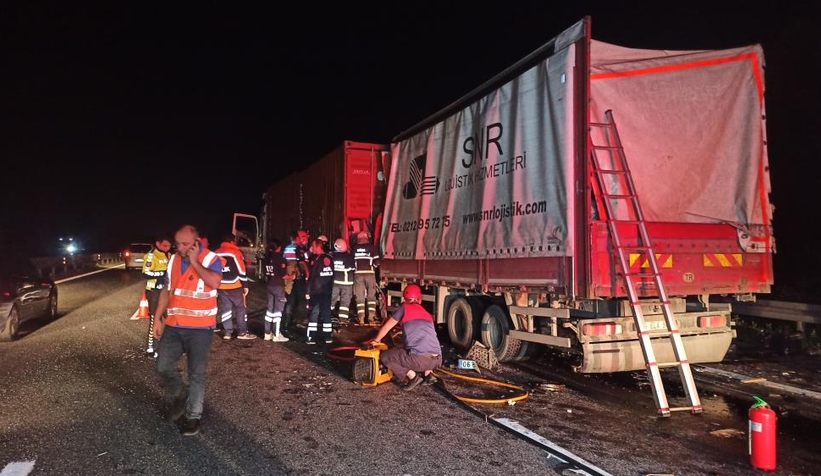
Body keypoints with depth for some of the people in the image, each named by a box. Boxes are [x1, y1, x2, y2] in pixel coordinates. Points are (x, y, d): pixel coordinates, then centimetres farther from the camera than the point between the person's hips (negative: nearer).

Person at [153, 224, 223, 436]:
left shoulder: (210, 259, -11)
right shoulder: (173, 260, 7)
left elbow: (214, 282, -31)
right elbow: (166, 291, 15)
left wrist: (195, 262, -22)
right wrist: (158, 318, 11)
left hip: (200, 328, -5)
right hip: (173, 326, 6)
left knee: (197, 374, 3)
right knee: (164, 367, 8)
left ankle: (193, 416, 17)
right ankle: (181, 396, 34)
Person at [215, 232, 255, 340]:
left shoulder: (216, 253, 9)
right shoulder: (235, 252, -8)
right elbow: (241, 270, -11)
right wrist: (245, 285, -6)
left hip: (221, 286, 5)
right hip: (235, 286, -5)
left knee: (225, 309, 9)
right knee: (241, 308, 4)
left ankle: (227, 332, 10)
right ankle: (242, 332, 4)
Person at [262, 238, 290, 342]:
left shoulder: (266, 257, 5)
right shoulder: (280, 258, -14)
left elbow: (265, 272, 10)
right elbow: (283, 275, -15)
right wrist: (291, 277, 2)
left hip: (270, 285, 7)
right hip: (279, 286, -7)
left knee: (270, 308, 13)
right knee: (278, 309, -1)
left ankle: (268, 333, 19)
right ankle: (276, 335, 2)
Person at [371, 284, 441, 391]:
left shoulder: (404, 307, 12)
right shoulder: (428, 314, 27)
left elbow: (386, 327, 18)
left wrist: (376, 340, 37)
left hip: (419, 359, -6)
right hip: (437, 360, 6)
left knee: (384, 356, 13)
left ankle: (412, 376, 2)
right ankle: (428, 373, 16)